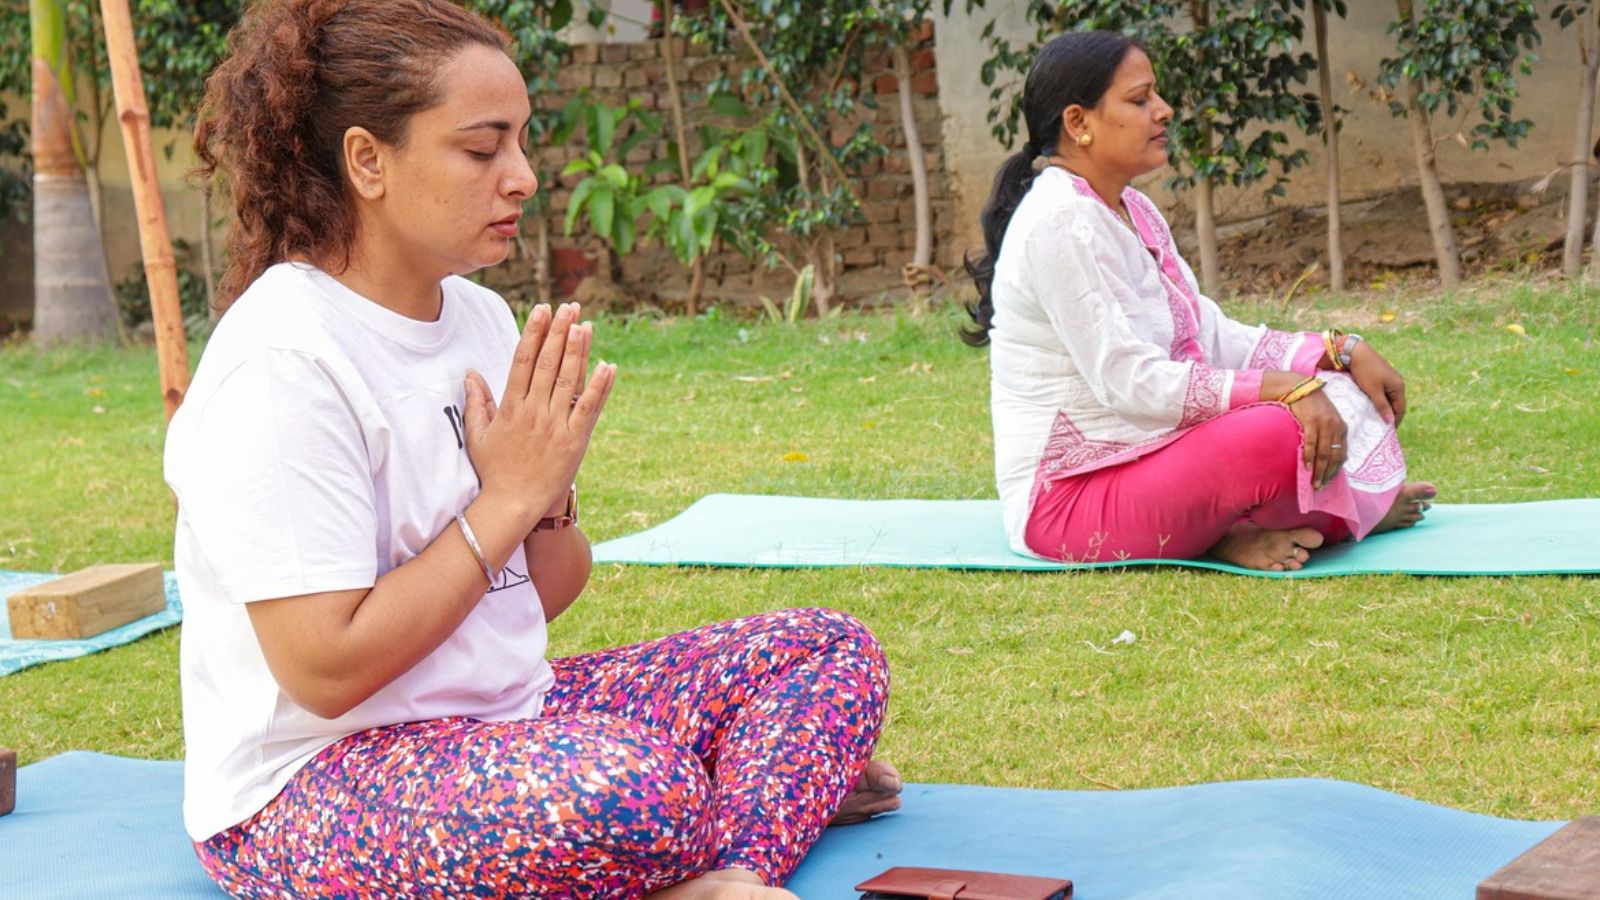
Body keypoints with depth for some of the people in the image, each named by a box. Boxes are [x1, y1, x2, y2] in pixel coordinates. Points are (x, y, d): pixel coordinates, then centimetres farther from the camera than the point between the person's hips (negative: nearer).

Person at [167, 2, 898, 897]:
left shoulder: (482, 318, 7)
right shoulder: (281, 365, -18)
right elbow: (327, 672, -23)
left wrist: (548, 497, -9)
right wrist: (507, 498, -17)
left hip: (501, 715, 9)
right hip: (310, 789, -9)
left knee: (830, 650, 1)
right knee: (628, 788, -39)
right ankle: (771, 782, -6)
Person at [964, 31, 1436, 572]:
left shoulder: (1132, 212, 13)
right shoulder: (1061, 223, -18)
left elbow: (1213, 338, 12)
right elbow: (1130, 382, -24)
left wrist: (1341, 351, 0)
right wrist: (1285, 387, -26)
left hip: (1140, 457, 10)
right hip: (1067, 501, -10)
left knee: (1340, 397, 3)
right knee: (1282, 432, -29)